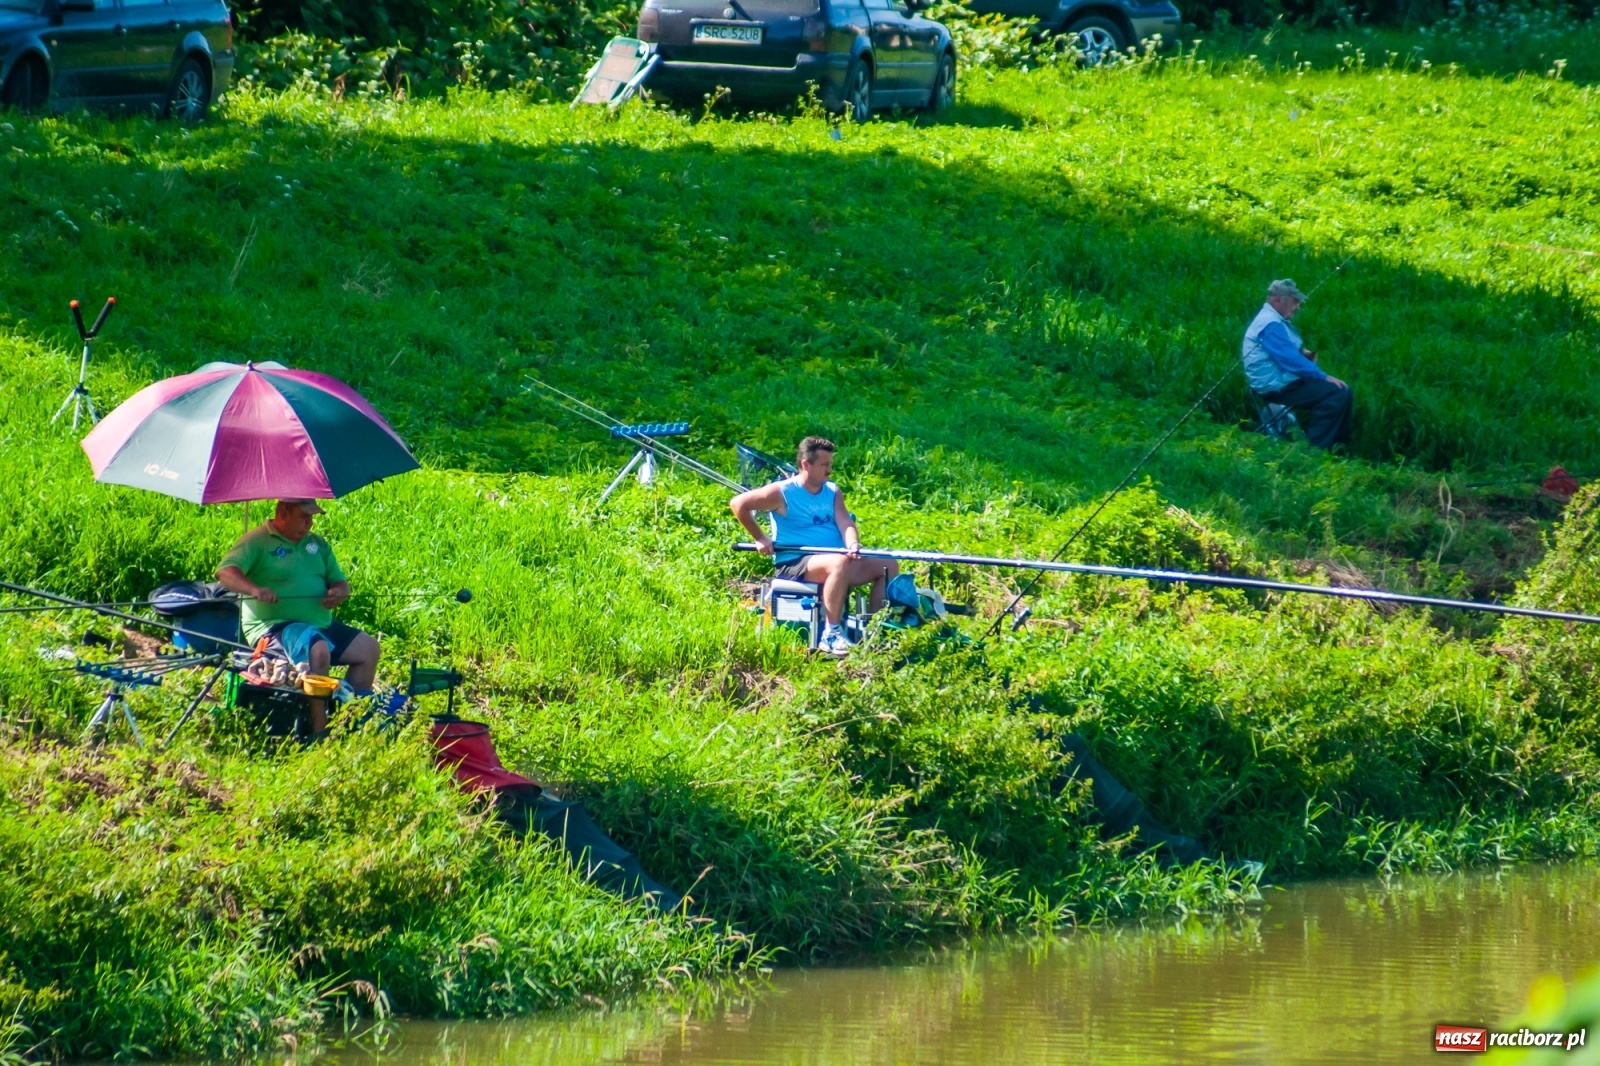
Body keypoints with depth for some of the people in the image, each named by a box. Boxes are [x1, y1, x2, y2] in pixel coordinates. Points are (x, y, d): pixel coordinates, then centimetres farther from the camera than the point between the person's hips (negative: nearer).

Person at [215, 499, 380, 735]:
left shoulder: (316, 544, 18)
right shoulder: (258, 541, -5)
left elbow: (340, 582, 21)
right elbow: (225, 572, -18)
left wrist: (339, 592, -6)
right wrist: (254, 589, -37)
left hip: (321, 624, 8)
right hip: (274, 625, -8)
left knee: (368, 648, -2)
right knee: (318, 650, -34)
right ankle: (318, 732, -30)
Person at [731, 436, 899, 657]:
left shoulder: (832, 492, 13)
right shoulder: (783, 493, -5)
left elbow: (845, 522, -3)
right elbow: (738, 504, -5)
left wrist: (853, 545, -25)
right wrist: (760, 538, -4)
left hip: (833, 558, 7)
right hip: (794, 563, -7)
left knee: (888, 565, -5)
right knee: (840, 562, -38)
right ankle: (831, 635, -35)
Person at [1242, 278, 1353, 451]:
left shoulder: (1275, 320, 16)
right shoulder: (1270, 325, -19)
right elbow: (1291, 360, -25)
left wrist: (1304, 353, 2)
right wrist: (1325, 377, -22)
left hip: (1284, 382, 11)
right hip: (1278, 387, -11)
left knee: (1343, 391, 10)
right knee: (1336, 393, -22)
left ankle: (1340, 446, 11)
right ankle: (1314, 448, -19)